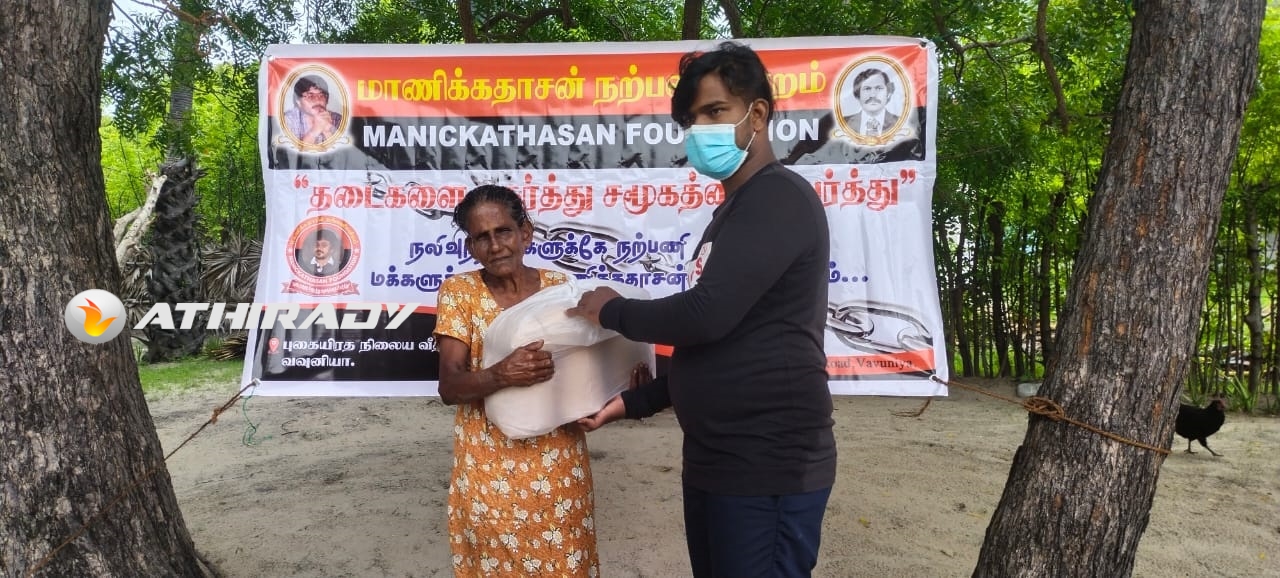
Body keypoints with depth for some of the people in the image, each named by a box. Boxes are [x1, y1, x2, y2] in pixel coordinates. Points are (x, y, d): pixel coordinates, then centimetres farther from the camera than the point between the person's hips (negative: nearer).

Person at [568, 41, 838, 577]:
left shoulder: (779, 198, -13)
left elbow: (706, 315, -24)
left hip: (766, 468, -9)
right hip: (713, 462, 9)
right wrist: (634, 402, 14)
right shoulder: (733, 211, 17)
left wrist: (611, 310, -7)